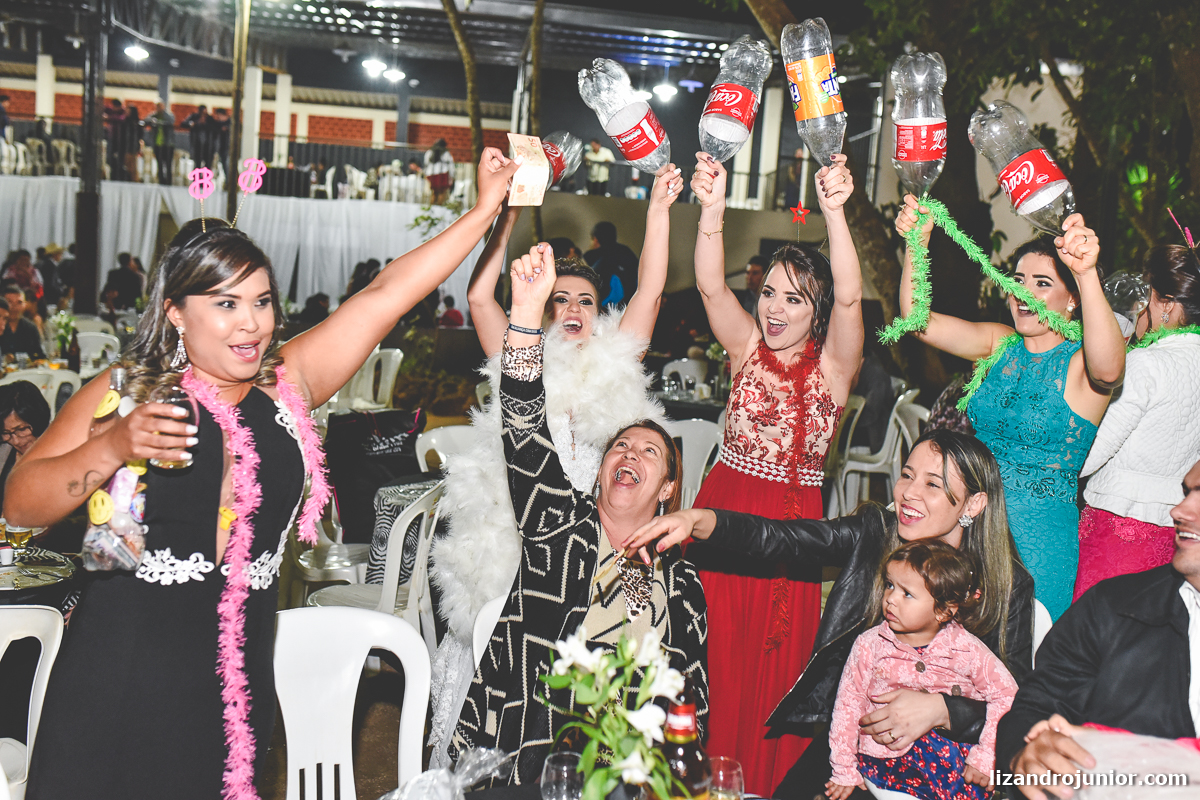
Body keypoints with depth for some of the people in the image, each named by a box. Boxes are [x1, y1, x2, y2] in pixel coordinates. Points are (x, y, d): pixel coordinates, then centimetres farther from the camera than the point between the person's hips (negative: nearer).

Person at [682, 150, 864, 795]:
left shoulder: (833, 363, -4)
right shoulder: (746, 347, 1)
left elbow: (849, 297, -22)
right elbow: (710, 286, -14)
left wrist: (835, 215, -37)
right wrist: (712, 210, -31)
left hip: (793, 520, -1)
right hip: (723, 507, 1)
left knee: (778, 663, 8)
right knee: (717, 656, 5)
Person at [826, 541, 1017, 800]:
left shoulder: (967, 650, -3)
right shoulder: (870, 645, -1)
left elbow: (1006, 695, 2)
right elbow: (848, 704, 4)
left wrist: (985, 756, -6)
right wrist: (845, 772, 4)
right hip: (883, 757, 0)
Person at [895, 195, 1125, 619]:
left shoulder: (1079, 363, -8)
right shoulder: (998, 344, 5)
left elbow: (1107, 368, -33)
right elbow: (919, 319, -6)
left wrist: (1089, 275, -48)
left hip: (1040, 537, -4)